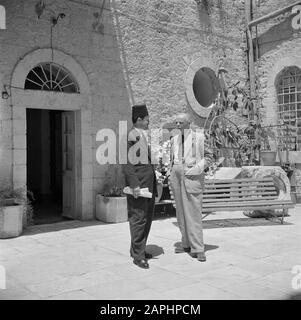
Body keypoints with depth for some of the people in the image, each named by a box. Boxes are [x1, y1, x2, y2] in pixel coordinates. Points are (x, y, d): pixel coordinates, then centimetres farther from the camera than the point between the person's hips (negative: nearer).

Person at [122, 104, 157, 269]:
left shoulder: (144, 135, 17)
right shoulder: (131, 136, -12)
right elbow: (127, 163, -17)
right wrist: (134, 184, -22)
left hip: (149, 184, 9)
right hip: (138, 184, -9)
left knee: (147, 218, 15)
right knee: (138, 219, -3)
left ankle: (138, 249, 28)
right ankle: (138, 255, 6)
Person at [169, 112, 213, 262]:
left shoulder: (199, 137, -6)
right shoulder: (175, 139, 13)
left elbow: (209, 157, -3)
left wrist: (196, 169, -13)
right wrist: (173, 174, 13)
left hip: (192, 177, -6)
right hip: (176, 176, 6)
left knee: (193, 212, -9)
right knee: (181, 211, 10)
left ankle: (198, 248, -3)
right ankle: (187, 244, 21)